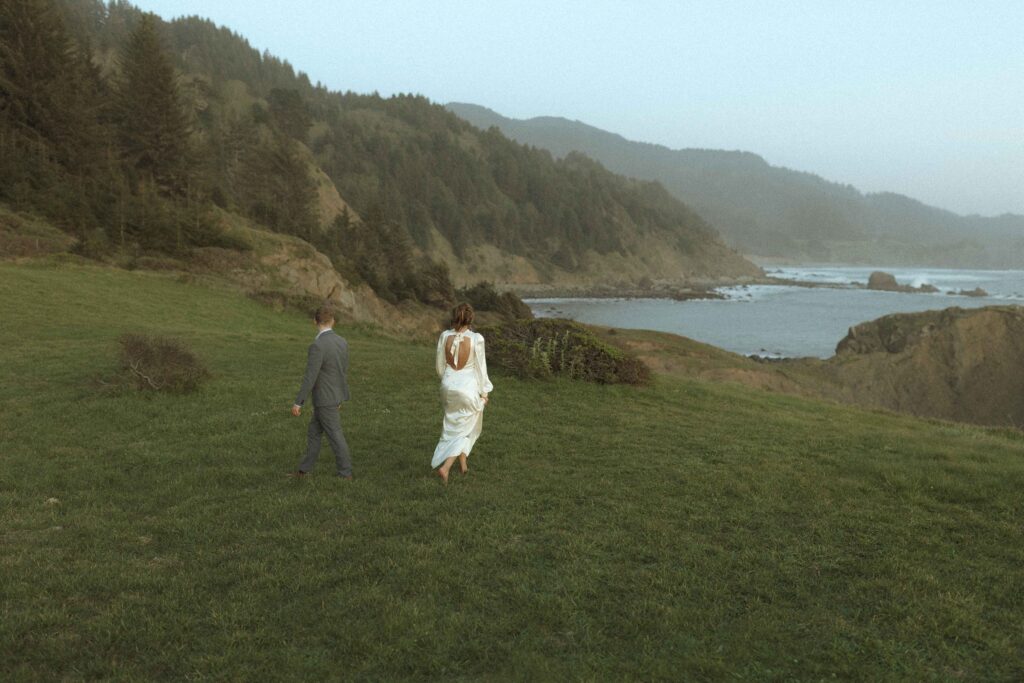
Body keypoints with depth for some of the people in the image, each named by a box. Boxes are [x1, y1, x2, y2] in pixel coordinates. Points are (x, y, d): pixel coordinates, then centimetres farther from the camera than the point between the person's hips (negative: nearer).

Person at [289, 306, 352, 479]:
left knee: (334, 436, 3)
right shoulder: (342, 342, 0)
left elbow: (309, 378, -25)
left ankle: (345, 473, 12)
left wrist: (298, 403, -18)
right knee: (313, 433, 16)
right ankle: (304, 470, 24)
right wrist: (341, 396, 23)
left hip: (325, 399, -8)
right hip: (334, 396, 8)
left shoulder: (317, 346, -26)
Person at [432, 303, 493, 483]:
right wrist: (484, 392, 2)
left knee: (453, 426, 26)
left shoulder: (444, 336, -7)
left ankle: (463, 465, 35)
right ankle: (445, 467, -4)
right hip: (469, 388, -4)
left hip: (448, 387, 4)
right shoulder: (476, 339, -18)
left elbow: (440, 365, 2)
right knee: (466, 430, 11)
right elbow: (480, 368, -11)